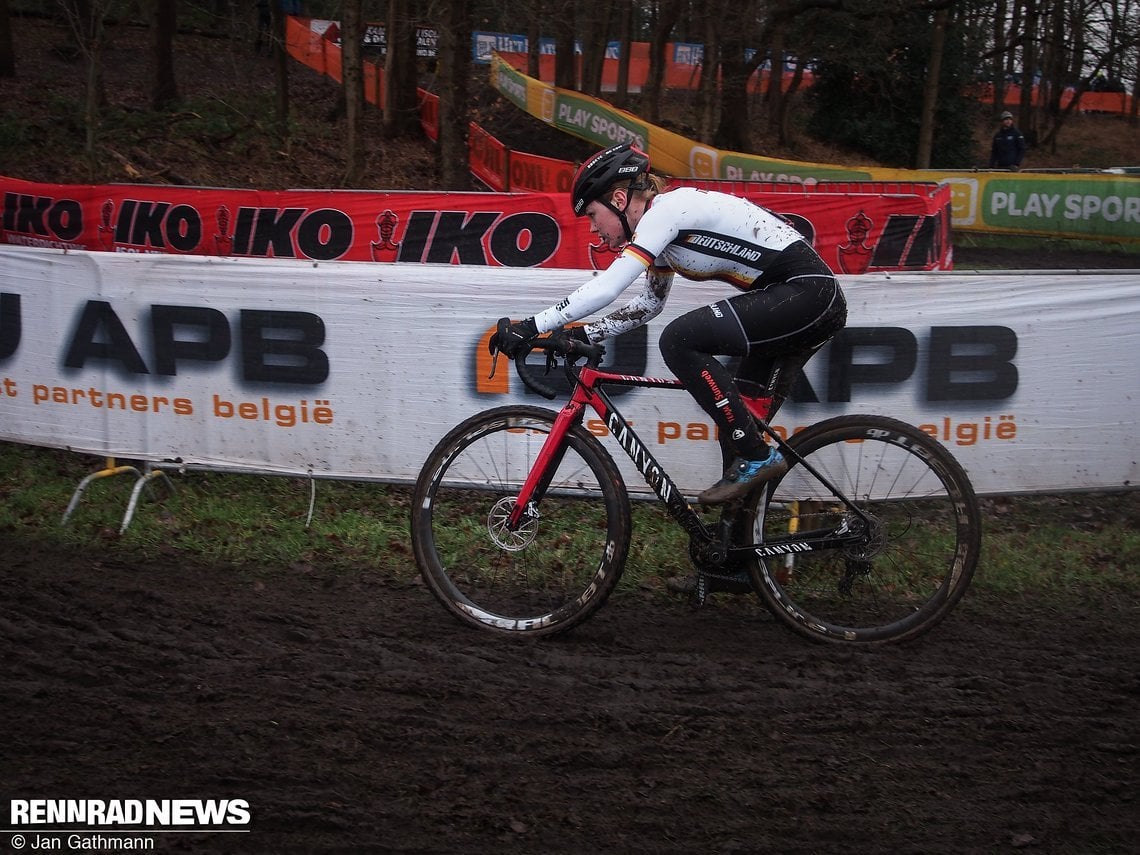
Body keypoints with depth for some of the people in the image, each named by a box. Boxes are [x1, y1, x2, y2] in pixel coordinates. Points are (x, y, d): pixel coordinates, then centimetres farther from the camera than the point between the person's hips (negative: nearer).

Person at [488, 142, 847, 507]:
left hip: (806, 289, -10)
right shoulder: (663, 226, 15)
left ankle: (758, 457, -12)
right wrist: (583, 334, 15)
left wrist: (530, 327, -18)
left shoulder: (667, 209, -13)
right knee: (742, 413, 8)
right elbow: (647, 305, 25)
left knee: (679, 340, -18)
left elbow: (605, 288, -20)